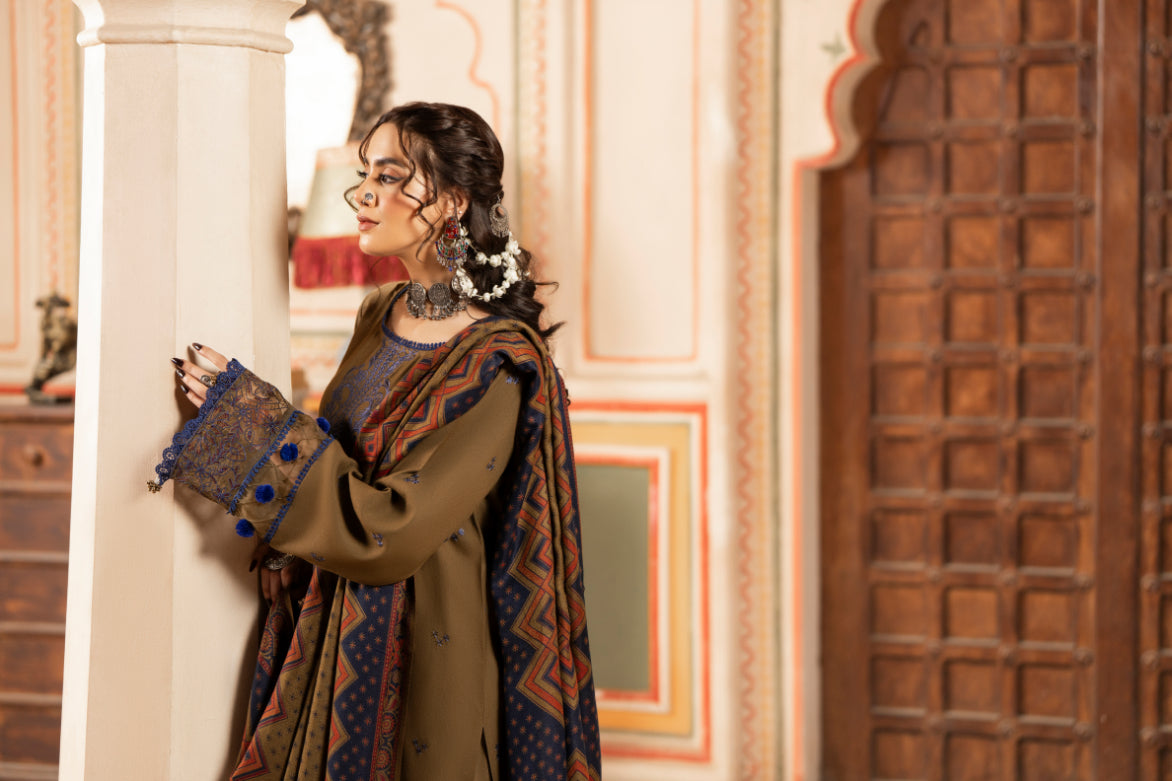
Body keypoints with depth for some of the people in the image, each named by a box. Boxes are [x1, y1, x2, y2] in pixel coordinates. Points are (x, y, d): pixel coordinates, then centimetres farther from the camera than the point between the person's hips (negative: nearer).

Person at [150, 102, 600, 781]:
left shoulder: (500, 366, -20)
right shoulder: (381, 316, 5)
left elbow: (388, 531, -25)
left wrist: (249, 420, -21)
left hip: (424, 646, -7)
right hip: (334, 642, 8)